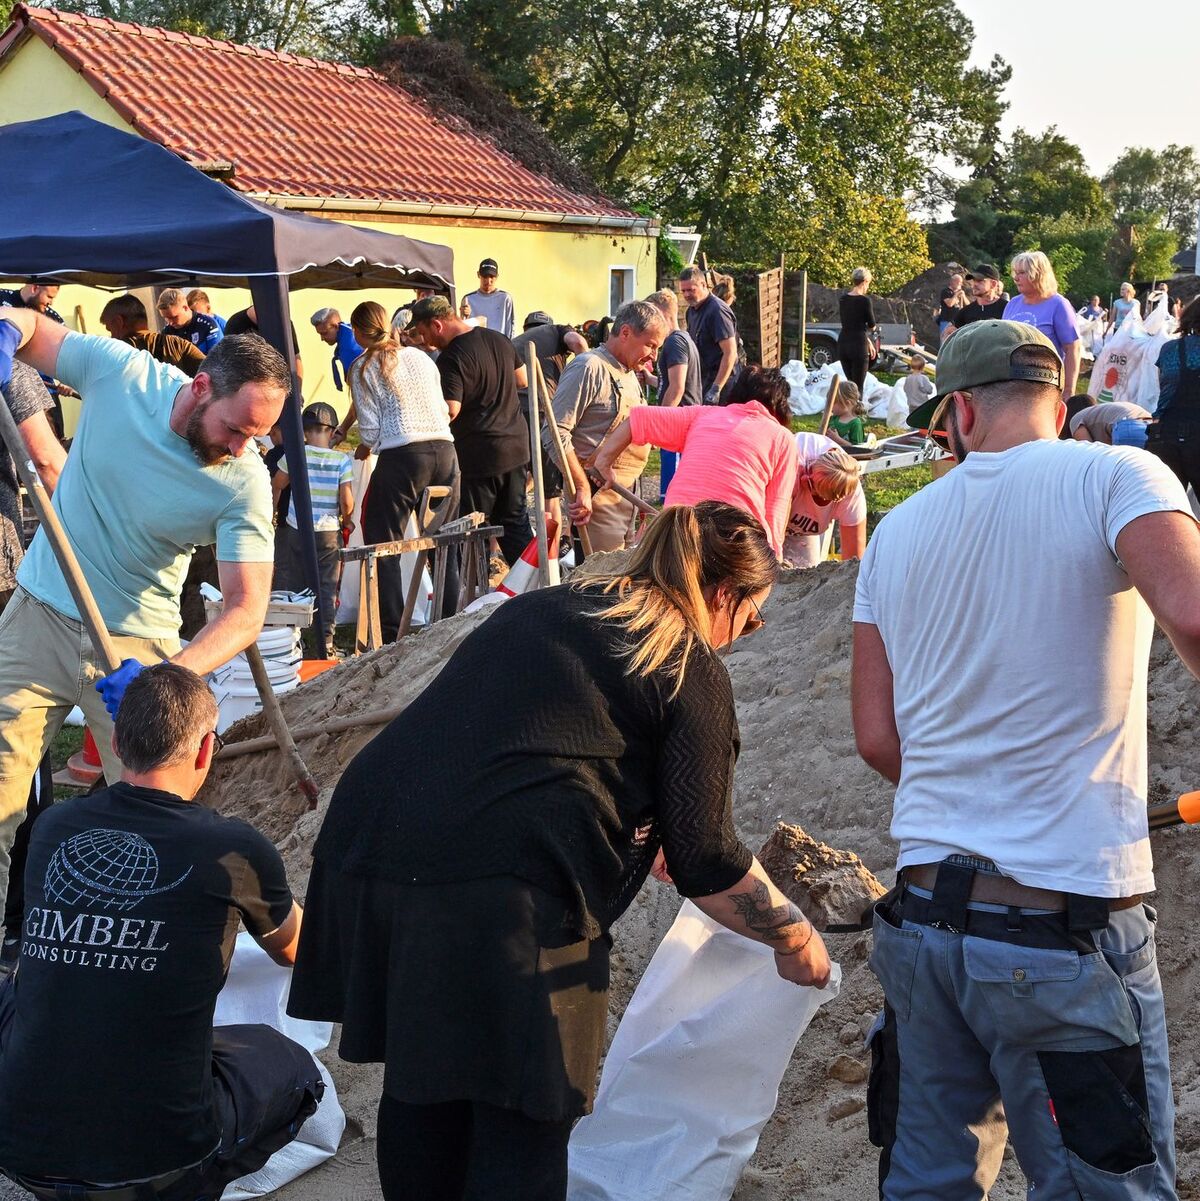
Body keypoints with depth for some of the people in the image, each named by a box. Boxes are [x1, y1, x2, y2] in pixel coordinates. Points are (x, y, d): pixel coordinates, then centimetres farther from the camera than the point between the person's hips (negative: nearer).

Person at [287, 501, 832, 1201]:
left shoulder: (541, 611, 24)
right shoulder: (693, 669, 3)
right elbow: (705, 860, 1)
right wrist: (795, 941, 17)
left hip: (367, 847, 7)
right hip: (503, 891, -7)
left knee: (420, 1081, 23)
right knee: (524, 1117, 7)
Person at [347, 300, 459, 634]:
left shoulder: (363, 367, 2)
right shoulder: (421, 356, 16)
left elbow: (370, 430, -1)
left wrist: (368, 445, 20)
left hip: (402, 456, -5)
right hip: (445, 450, 5)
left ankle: (392, 635, -1)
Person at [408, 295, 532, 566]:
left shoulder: (451, 358, -17)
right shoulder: (499, 340, 7)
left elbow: (450, 411, -24)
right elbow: (522, 380, 21)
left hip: (478, 455, -8)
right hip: (516, 447, 8)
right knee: (516, 523, 15)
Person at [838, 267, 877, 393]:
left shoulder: (842, 299, 8)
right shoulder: (864, 300, -12)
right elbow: (872, 325, -5)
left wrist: (867, 341, 18)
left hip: (843, 343, 7)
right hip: (858, 345, -7)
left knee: (850, 383, 18)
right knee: (858, 386, -2)